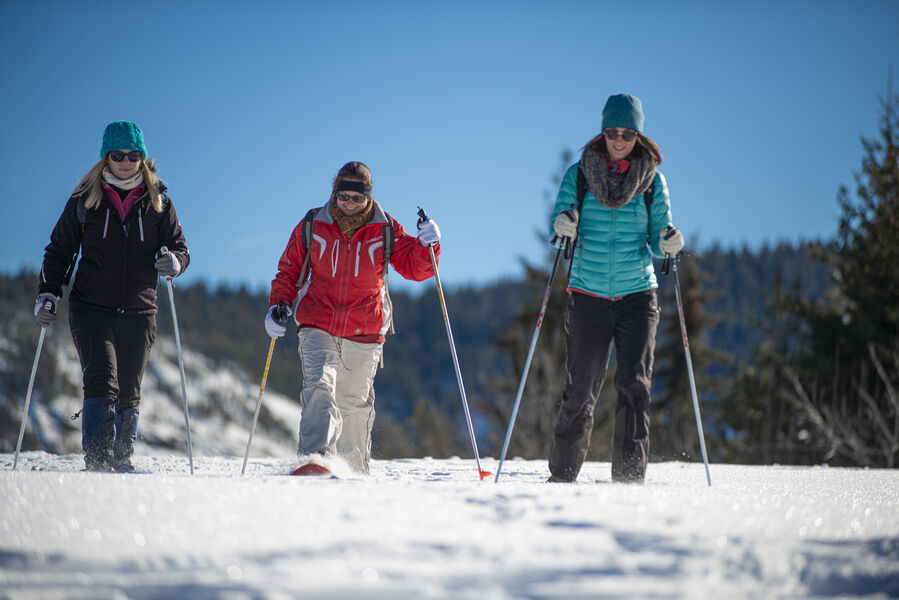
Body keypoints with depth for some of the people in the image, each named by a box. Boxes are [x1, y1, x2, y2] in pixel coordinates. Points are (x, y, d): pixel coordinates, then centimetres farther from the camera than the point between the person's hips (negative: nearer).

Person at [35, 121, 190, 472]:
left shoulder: (158, 203, 7)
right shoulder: (84, 201, 5)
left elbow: (180, 248, 8)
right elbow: (59, 250, 11)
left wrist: (173, 262, -17)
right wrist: (48, 293, -1)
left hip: (138, 312, 2)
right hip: (91, 310, -2)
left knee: (128, 395, 7)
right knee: (102, 384, -17)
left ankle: (122, 461, 20)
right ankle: (96, 460, -21)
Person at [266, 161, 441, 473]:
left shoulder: (385, 231, 0)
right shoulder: (312, 227, 1)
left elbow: (415, 268, 3)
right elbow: (289, 271, 12)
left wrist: (427, 245, -17)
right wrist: (279, 304, -2)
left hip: (365, 332, 1)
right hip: (317, 326, -1)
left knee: (355, 403, 12)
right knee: (319, 387, -22)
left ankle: (355, 470, 28)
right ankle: (315, 457, -34)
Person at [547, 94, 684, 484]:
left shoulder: (652, 180, 4)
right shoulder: (580, 173, 3)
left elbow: (657, 237, 5)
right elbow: (561, 218, -1)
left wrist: (669, 242, -18)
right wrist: (564, 224, -24)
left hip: (637, 296, 0)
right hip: (588, 295, 0)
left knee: (634, 385, -12)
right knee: (580, 390, 1)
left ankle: (629, 477, -10)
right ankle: (562, 474, 17)